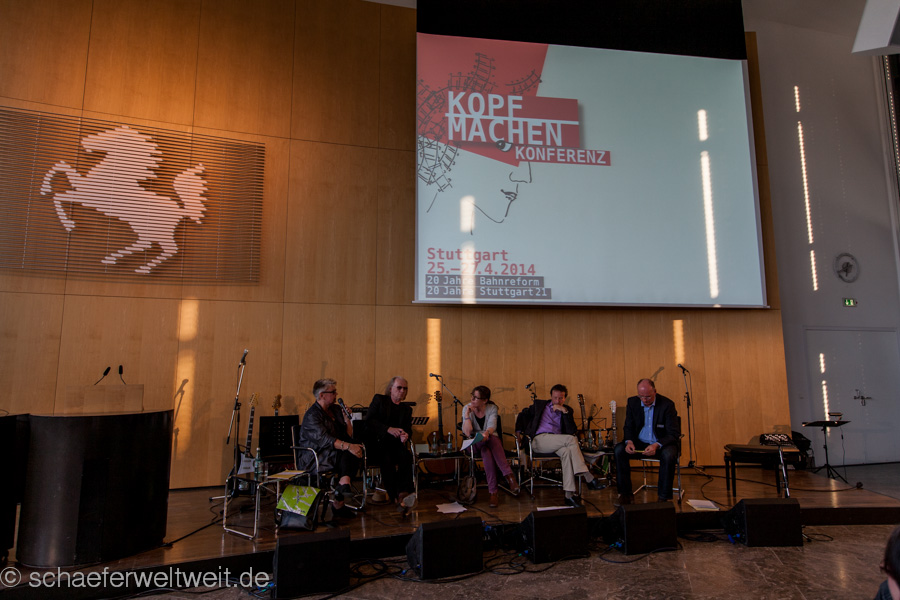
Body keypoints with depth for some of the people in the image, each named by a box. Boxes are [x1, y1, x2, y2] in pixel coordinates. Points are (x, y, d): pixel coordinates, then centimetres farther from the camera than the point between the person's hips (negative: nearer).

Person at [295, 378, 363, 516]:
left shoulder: (336, 409, 13)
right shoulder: (312, 415, -12)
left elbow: (348, 436, 11)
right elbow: (324, 439, -28)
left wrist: (347, 419, -6)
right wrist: (348, 446, -38)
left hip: (335, 453, 8)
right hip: (313, 460, -8)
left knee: (356, 450, -23)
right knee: (346, 454, -32)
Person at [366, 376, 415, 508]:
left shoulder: (407, 409, 22)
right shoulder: (379, 399, 10)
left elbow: (408, 430, 11)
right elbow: (369, 420, -4)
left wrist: (405, 436, -15)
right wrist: (388, 429, -16)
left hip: (396, 444, 3)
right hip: (379, 443, -3)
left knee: (406, 456, -30)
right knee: (386, 458, -34)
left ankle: (403, 493, -33)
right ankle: (395, 496, -27)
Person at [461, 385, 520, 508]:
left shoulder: (492, 408, -2)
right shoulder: (467, 408, -3)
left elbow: (492, 426, -20)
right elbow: (467, 433, -14)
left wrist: (487, 433, -43)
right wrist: (467, 414, -18)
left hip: (492, 441, 0)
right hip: (475, 444, 0)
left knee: (486, 451, -37)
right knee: (486, 451, -36)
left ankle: (493, 493, -43)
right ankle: (509, 476, -42)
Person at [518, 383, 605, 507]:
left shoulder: (568, 411, 19)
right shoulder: (539, 404, 18)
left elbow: (572, 431, 4)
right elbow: (523, 414, 22)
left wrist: (565, 412, -4)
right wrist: (521, 431, 7)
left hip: (557, 443, 3)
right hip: (539, 440, -2)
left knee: (567, 451, -36)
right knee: (571, 439, -28)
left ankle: (569, 495, -39)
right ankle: (589, 478, -31)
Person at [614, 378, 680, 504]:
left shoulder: (667, 404, -14)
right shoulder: (632, 402, -3)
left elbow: (674, 433, -15)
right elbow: (628, 427, 4)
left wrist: (656, 445, -33)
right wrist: (629, 441, -19)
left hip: (662, 443, -3)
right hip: (639, 443, 3)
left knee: (668, 455, -36)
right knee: (619, 450, -23)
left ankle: (664, 497, -19)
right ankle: (626, 493, -11)